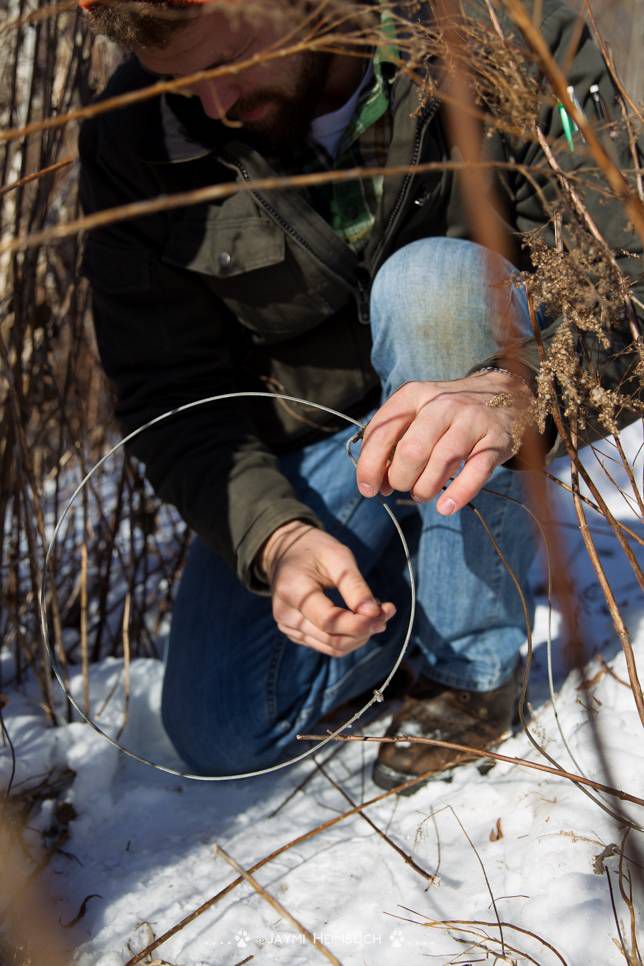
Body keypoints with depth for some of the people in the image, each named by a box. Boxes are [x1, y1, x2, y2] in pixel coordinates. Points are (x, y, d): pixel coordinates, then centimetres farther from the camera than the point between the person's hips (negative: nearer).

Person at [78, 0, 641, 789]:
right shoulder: (134, 141, -15)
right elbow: (168, 396, -14)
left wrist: (522, 391, -47)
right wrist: (275, 536, -32)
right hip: (298, 446, 2)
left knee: (430, 279, -34)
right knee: (223, 738, -12)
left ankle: (471, 664, -18)